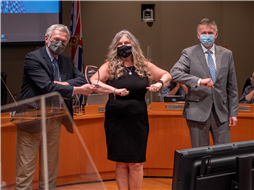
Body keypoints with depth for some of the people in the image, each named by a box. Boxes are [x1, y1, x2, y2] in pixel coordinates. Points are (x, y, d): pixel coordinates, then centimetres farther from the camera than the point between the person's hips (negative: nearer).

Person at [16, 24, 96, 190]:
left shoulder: (66, 61, 13)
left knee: (51, 167, 13)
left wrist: (64, 84, -15)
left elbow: (82, 78, 2)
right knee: (26, 167, -2)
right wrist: (77, 90, -21)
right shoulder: (33, 58, -10)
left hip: (54, 119, 7)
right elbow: (47, 87, -21)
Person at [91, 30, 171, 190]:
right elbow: (93, 82, -14)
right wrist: (114, 90, -24)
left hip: (138, 121, 2)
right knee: (121, 163, 5)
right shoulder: (110, 66, -2)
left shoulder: (144, 65, 6)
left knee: (136, 163, 4)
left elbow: (167, 75, 16)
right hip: (117, 122, -2)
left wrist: (160, 83, -6)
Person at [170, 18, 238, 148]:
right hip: (198, 112, -3)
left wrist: (233, 112, 7)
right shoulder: (189, 53, 0)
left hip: (221, 112, 3)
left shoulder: (226, 54, 10)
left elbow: (232, 87, 12)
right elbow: (174, 72, -17)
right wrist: (199, 81, -28)